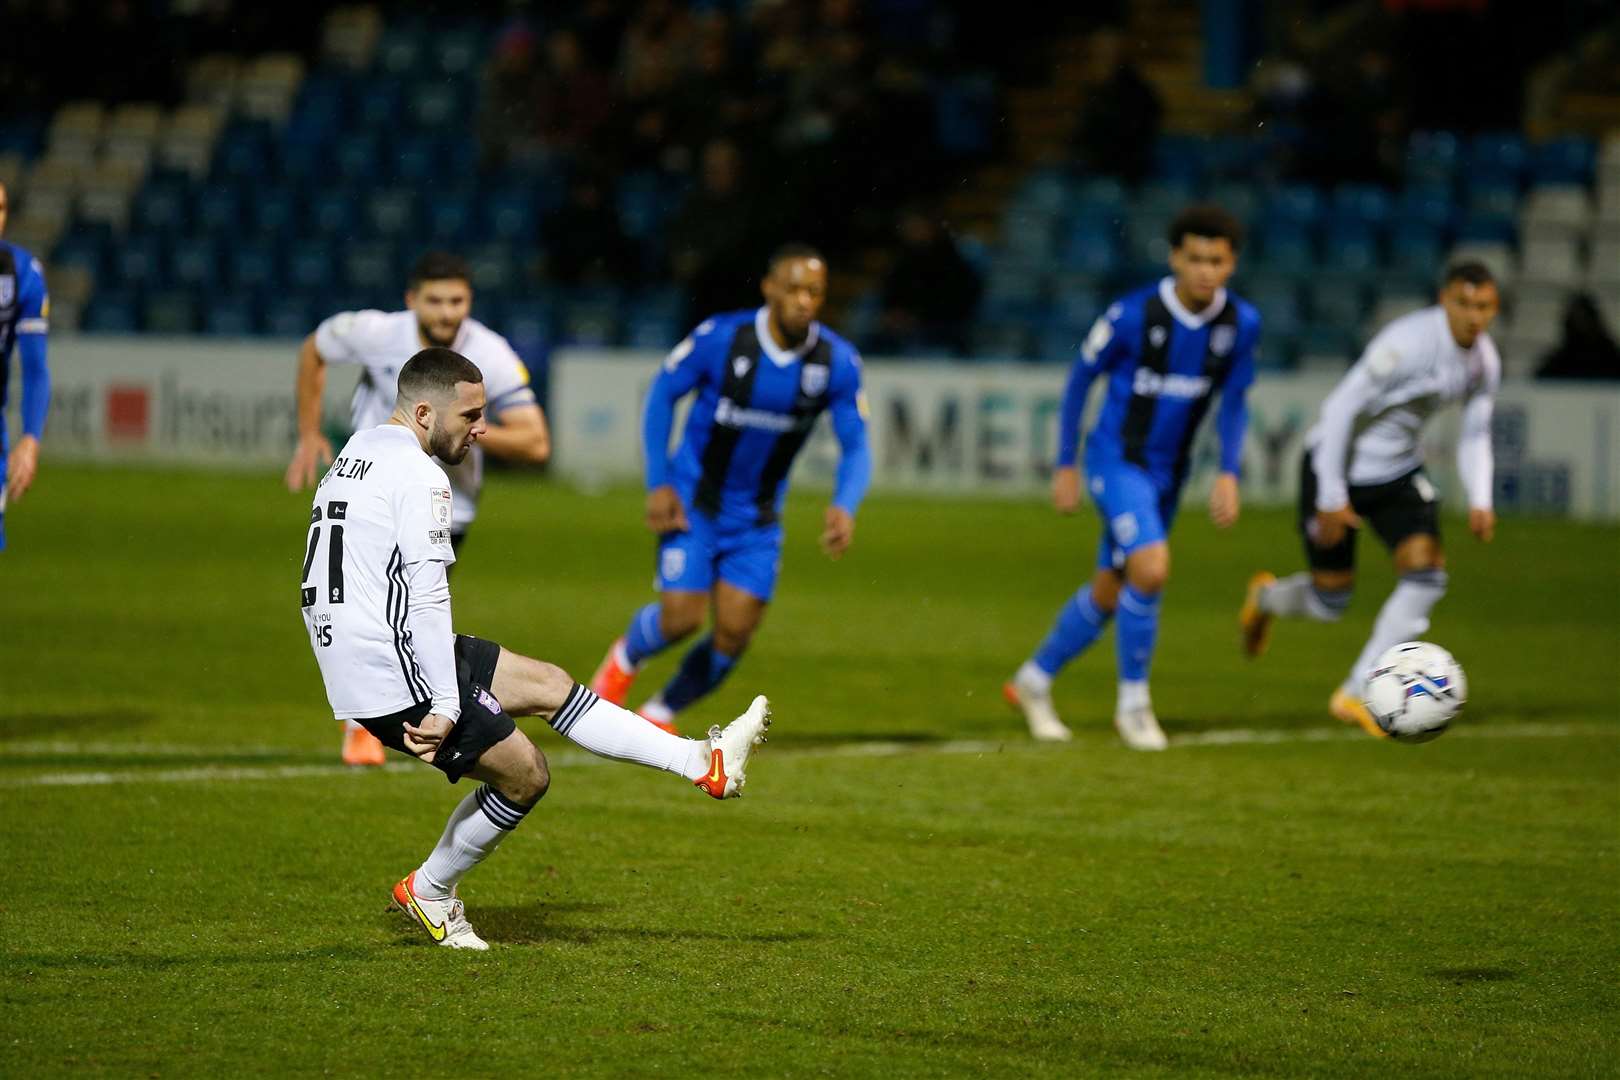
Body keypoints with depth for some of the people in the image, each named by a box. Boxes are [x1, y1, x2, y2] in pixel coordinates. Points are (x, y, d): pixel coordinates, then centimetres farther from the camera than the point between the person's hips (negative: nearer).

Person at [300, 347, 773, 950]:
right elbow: (427, 600, -23)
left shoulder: (355, 454, 15)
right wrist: (445, 707, -23)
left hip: (351, 664, 10)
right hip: (396, 674, -10)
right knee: (524, 776, -1)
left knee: (547, 685, 11)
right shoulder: (419, 477, -17)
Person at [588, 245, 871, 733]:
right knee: (682, 618, -13)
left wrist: (844, 506, -26)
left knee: (733, 635, -3)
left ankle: (661, 713, 22)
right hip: (693, 503, -3)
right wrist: (658, 485, -11)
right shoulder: (719, 338, -19)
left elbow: (856, 448, -5)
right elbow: (662, 395, -5)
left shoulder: (838, 362, -12)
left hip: (757, 518, 3)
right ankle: (627, 656, 23)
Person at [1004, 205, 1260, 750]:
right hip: (1117, 460, -5)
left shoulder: (1241, 323, -7)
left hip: (1167, 473, 5)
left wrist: (1228, 475, -6)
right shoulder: (1133, 315, -18)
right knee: (1151, 568, -23)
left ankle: (1034, 681, 33)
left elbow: (1233, 403, 6)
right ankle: (1133, 701, -7)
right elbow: (1079, 379, -5)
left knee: (1110, 592, 13)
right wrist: (1065, 466, -1)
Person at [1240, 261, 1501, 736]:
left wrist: (1479, 501, -6)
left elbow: (1474, 436, 10)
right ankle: (1266, 598, 40)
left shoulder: (1485, 363, -5)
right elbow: (1343, 408, -24)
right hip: (1338, 468, -6)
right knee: (1331, 600, 1)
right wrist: (1332, 497, -22)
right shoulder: (1409, 343, -29)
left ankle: (1357, 694, -3)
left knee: (1427, 574, -13)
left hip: (1399, 473, 6)